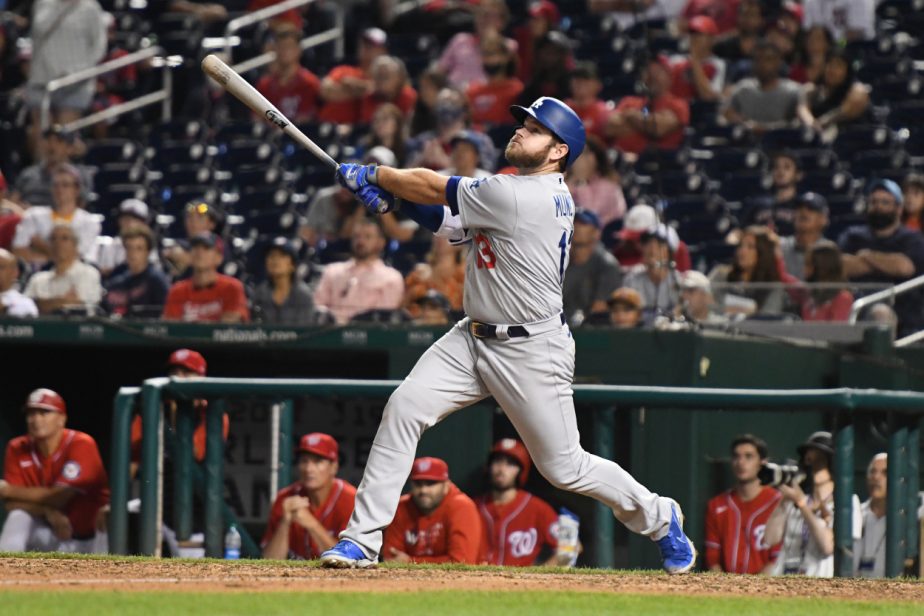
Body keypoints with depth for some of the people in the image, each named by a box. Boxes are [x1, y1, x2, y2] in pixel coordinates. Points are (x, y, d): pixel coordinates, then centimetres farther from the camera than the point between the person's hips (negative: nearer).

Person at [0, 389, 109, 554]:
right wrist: (48, 512, -32)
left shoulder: (81, 445, -21)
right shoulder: (18, 450, -8)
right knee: (18, 517, -27)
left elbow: (59, 496, -27)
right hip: (47, 533, 2)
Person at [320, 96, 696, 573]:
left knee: (564, 468, 3)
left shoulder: (522, 197, -22)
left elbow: (434, 188, -14)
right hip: (475, 337, 9)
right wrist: (388, 190, -9)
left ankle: (658, 518, 29)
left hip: (532, 353, -9)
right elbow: (447, 221, 6)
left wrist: (372, 174, -1)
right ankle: (362, 540, -10)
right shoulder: (535, 192, 6)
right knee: (404, 408, -11)